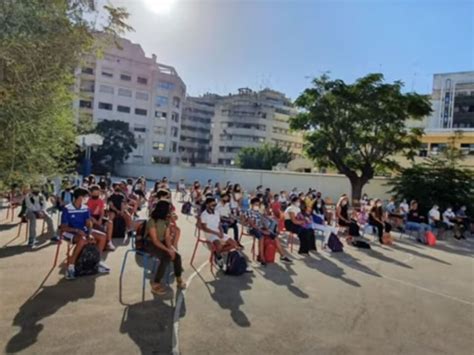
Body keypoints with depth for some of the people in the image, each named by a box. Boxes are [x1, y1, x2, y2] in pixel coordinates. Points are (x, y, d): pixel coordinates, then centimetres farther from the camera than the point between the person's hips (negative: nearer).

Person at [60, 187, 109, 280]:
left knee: (102, 236, -9)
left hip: (83, 230, 6)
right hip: (70, 232, -6)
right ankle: (70, 266, -26)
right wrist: (77, 230, -29)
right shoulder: (67, 209, -16)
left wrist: (90, 234, -21)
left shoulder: (85, 208, 1)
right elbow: (63, 227, -16)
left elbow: (89, 223, -2)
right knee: (83, 240, -37)